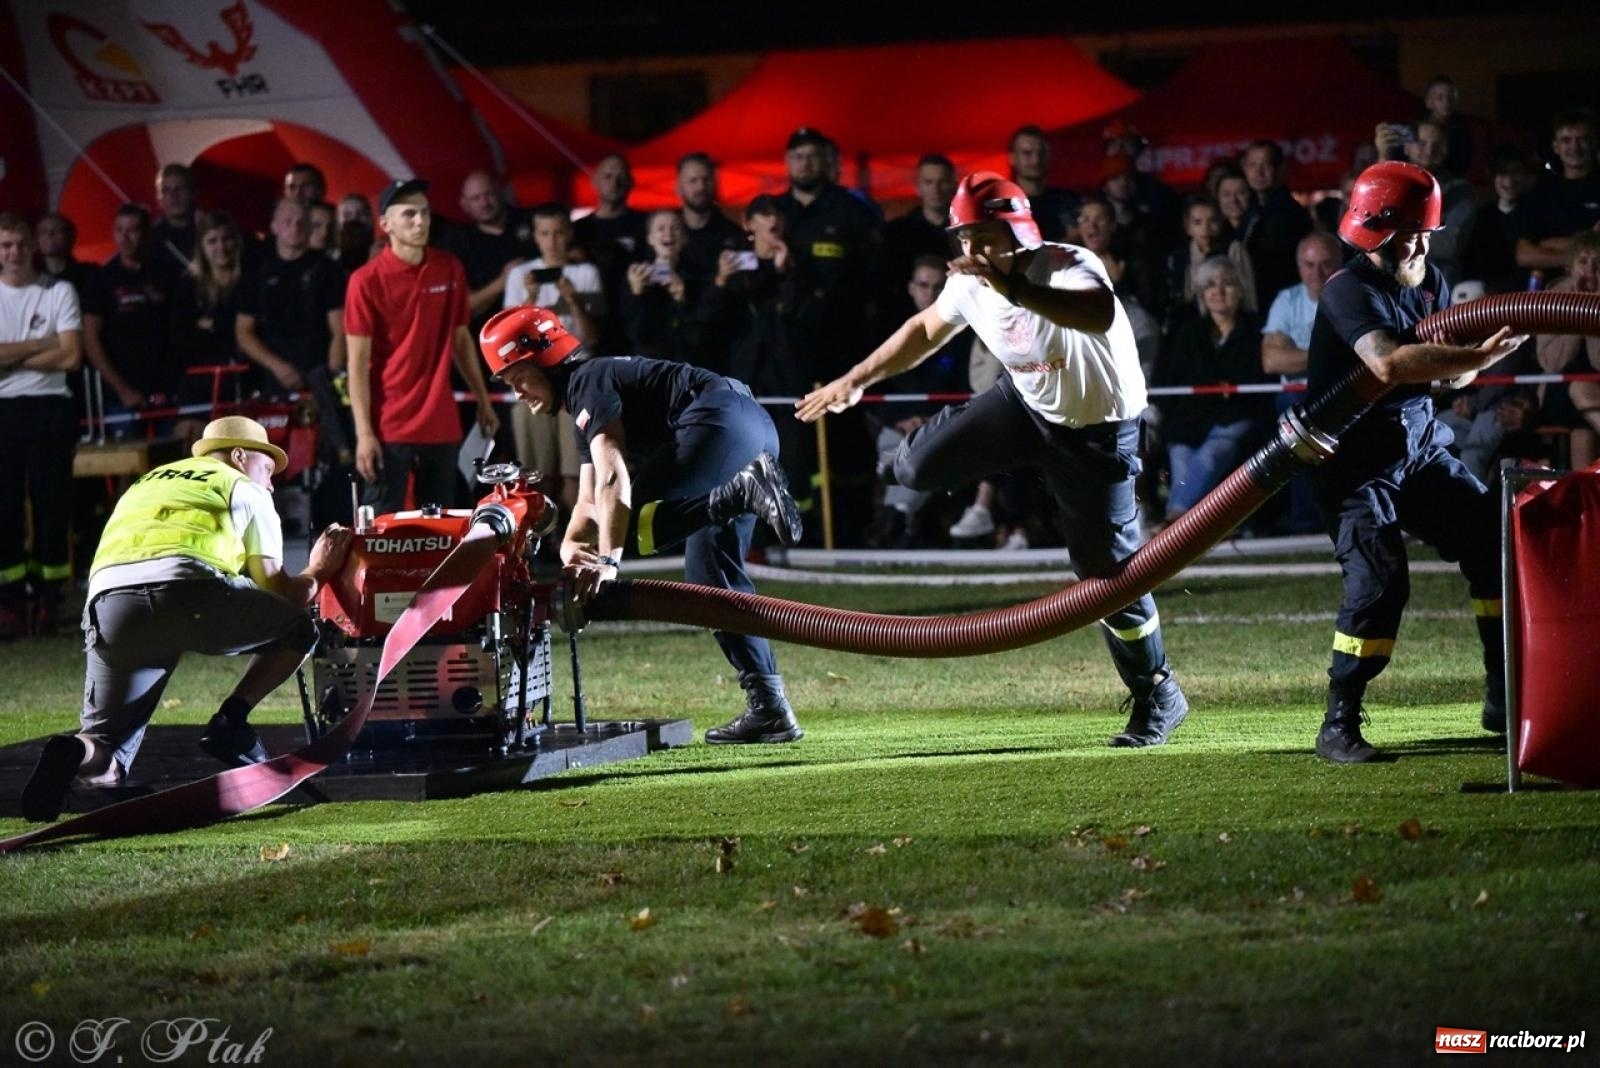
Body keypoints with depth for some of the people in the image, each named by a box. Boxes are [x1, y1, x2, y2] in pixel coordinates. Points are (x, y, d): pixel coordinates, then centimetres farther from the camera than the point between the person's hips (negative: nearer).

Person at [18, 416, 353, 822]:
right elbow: (277, 590, 20)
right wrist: (318, 573, 40)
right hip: (187, 589, -4)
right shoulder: (245, 490, 25)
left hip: (108, 604, 4)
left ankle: (77, 752, -25)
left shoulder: (143, 486, 40)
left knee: (102, 767, 10)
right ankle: (230, 721, 6)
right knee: (298, 629, 23)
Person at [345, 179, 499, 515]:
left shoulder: (450, 270, 6)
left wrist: (483, 400, 16)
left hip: (442, 425, 5)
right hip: (389, 427, -5)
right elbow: (358, 362, -9)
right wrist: (363, 433, -14)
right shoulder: (367, 281, -8)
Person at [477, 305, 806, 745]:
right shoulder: (587, 408, 28)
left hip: (723, 420, -10)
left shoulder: (588, 382, -2)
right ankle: (769, 708, 11)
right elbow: (590, 502, 23)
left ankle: (743, 490, -32)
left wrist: (607, 559, -23)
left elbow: (612, 480, -15)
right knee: (711, 578, 13)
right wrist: (572, 544, 1)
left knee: (628, 525, -19)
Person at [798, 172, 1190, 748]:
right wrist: (855, 379, 11)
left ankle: (1158, 696, 14)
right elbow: (926, 329, 11)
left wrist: (1012, 288, -64)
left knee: (1109, 567, -5)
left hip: (1099, 427, -5)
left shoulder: (1068, 268, -31)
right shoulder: (971, 282, -11)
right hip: (1025, 404, 5)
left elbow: (1100, 316, -56)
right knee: (915, 467, -10)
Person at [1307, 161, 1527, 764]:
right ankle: (1339, 728, -12)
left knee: (1496, 544, 4)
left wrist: (1482, 346, -18)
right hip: (1357, 463, -8)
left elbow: (1453, 370, 4)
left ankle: (1507, 700, 13)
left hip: (1418, 450, 8)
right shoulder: (1350, 292, -19)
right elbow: (1389, 364, -37)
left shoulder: (1429, 284, 6)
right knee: (1379, 582, -20)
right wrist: (1480, 355, -39)